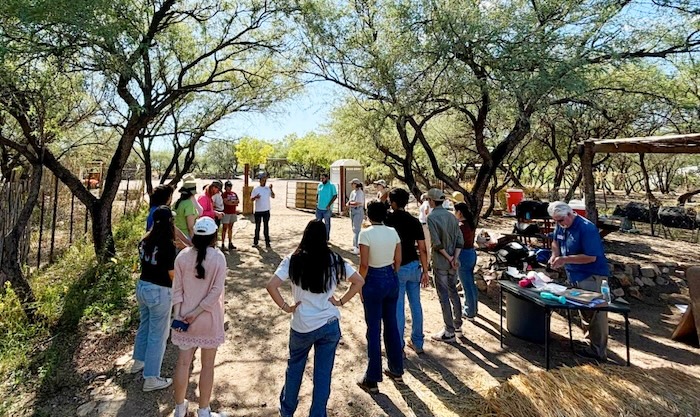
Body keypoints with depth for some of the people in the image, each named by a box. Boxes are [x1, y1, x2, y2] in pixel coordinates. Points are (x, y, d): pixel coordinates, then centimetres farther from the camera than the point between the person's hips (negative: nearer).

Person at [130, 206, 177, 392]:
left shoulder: (145, 240, 0)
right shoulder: (168, 244, -21)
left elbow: (143, 261, 11)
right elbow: (172, 274, -17)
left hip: (142, 286, 8)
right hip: (159, 292, -8)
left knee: (144, 325, 28)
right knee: (158, 334, 6)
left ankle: (138, 361, 47)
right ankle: (151, 378, 16)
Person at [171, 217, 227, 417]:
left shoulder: (182, 256, -5)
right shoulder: (218, 257, -15)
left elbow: (177, 288, -4)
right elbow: (216, 291, -17)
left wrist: (177, 314, -2)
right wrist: (196, 312, -12)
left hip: (185, 317, 3)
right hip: (209, 318, -3)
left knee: (183, 362, 17)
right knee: (207, 365, 12)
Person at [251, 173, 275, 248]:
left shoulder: (268, 188, 5)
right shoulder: (255, 189, 0)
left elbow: (273, 196, 0)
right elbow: (251, 199, -1)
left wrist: (271, 189, -12)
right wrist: (255, 197, -22)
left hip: (266, 211, 1)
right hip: (258, 211, -1)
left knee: (266, 226, 7)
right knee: (257, 227, 6)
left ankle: (267, 241, 12)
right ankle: (256, 242, 14)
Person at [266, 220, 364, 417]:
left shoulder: (293, 260, -10)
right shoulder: (334, 260, -5)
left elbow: (271, 286, -17)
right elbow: (359, 281, -1)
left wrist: (285, 307, -6)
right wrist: (341, 301, 3)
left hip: (302, 326, 0)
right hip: (330, 325, 0)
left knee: (294, 367, 24)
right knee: (323, 373, 13)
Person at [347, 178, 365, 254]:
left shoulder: (360, 192, -12)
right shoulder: (353, 192, 13)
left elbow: (358, 203, -20)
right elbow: (348, 203, 13)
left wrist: (350, 203, -6)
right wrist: (350, 204, -9)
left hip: (358, 211, -8)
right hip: (352, 211, 8)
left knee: (356, 229, -11)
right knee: (354, 229, 12)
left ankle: (357, 248, -10)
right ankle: (355, 245, 20)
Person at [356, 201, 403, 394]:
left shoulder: (366, 233, -16)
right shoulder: (393, 232, 1)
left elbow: (364, 264, -17)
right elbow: (398, 261, 5)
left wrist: (360, 285, -4)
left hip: (374, 281, -5)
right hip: (392, 279, 6)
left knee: (373, 329, 4)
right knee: (391, 324, 19)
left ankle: (372, 380, 16)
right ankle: (396, 370, 33)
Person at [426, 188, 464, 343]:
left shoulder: (431, 217, -15)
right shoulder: (451, 216, 5)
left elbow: (436, 243, -20)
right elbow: (460, 240, 1)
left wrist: (448, 258, -11)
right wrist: (455, 257, -5)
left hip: (440, 263, -7)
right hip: (452, 262, 7)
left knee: (444, 296, 2)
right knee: (453, 291, 21)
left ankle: (449, 332, 11)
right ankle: (457, 323, 35)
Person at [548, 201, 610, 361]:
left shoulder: (586, 228, -22)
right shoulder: (561, 226, 3)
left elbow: (591, 257, -25)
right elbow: (556, 241, 21)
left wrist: (565, 260, -25)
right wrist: (555, 255, 1)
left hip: (592, 277, -9)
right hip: (575, 276, 9)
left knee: (595, 315, -5)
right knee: (584, 313, 17)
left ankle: (599, 352, 3)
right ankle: (591, 344, 30)